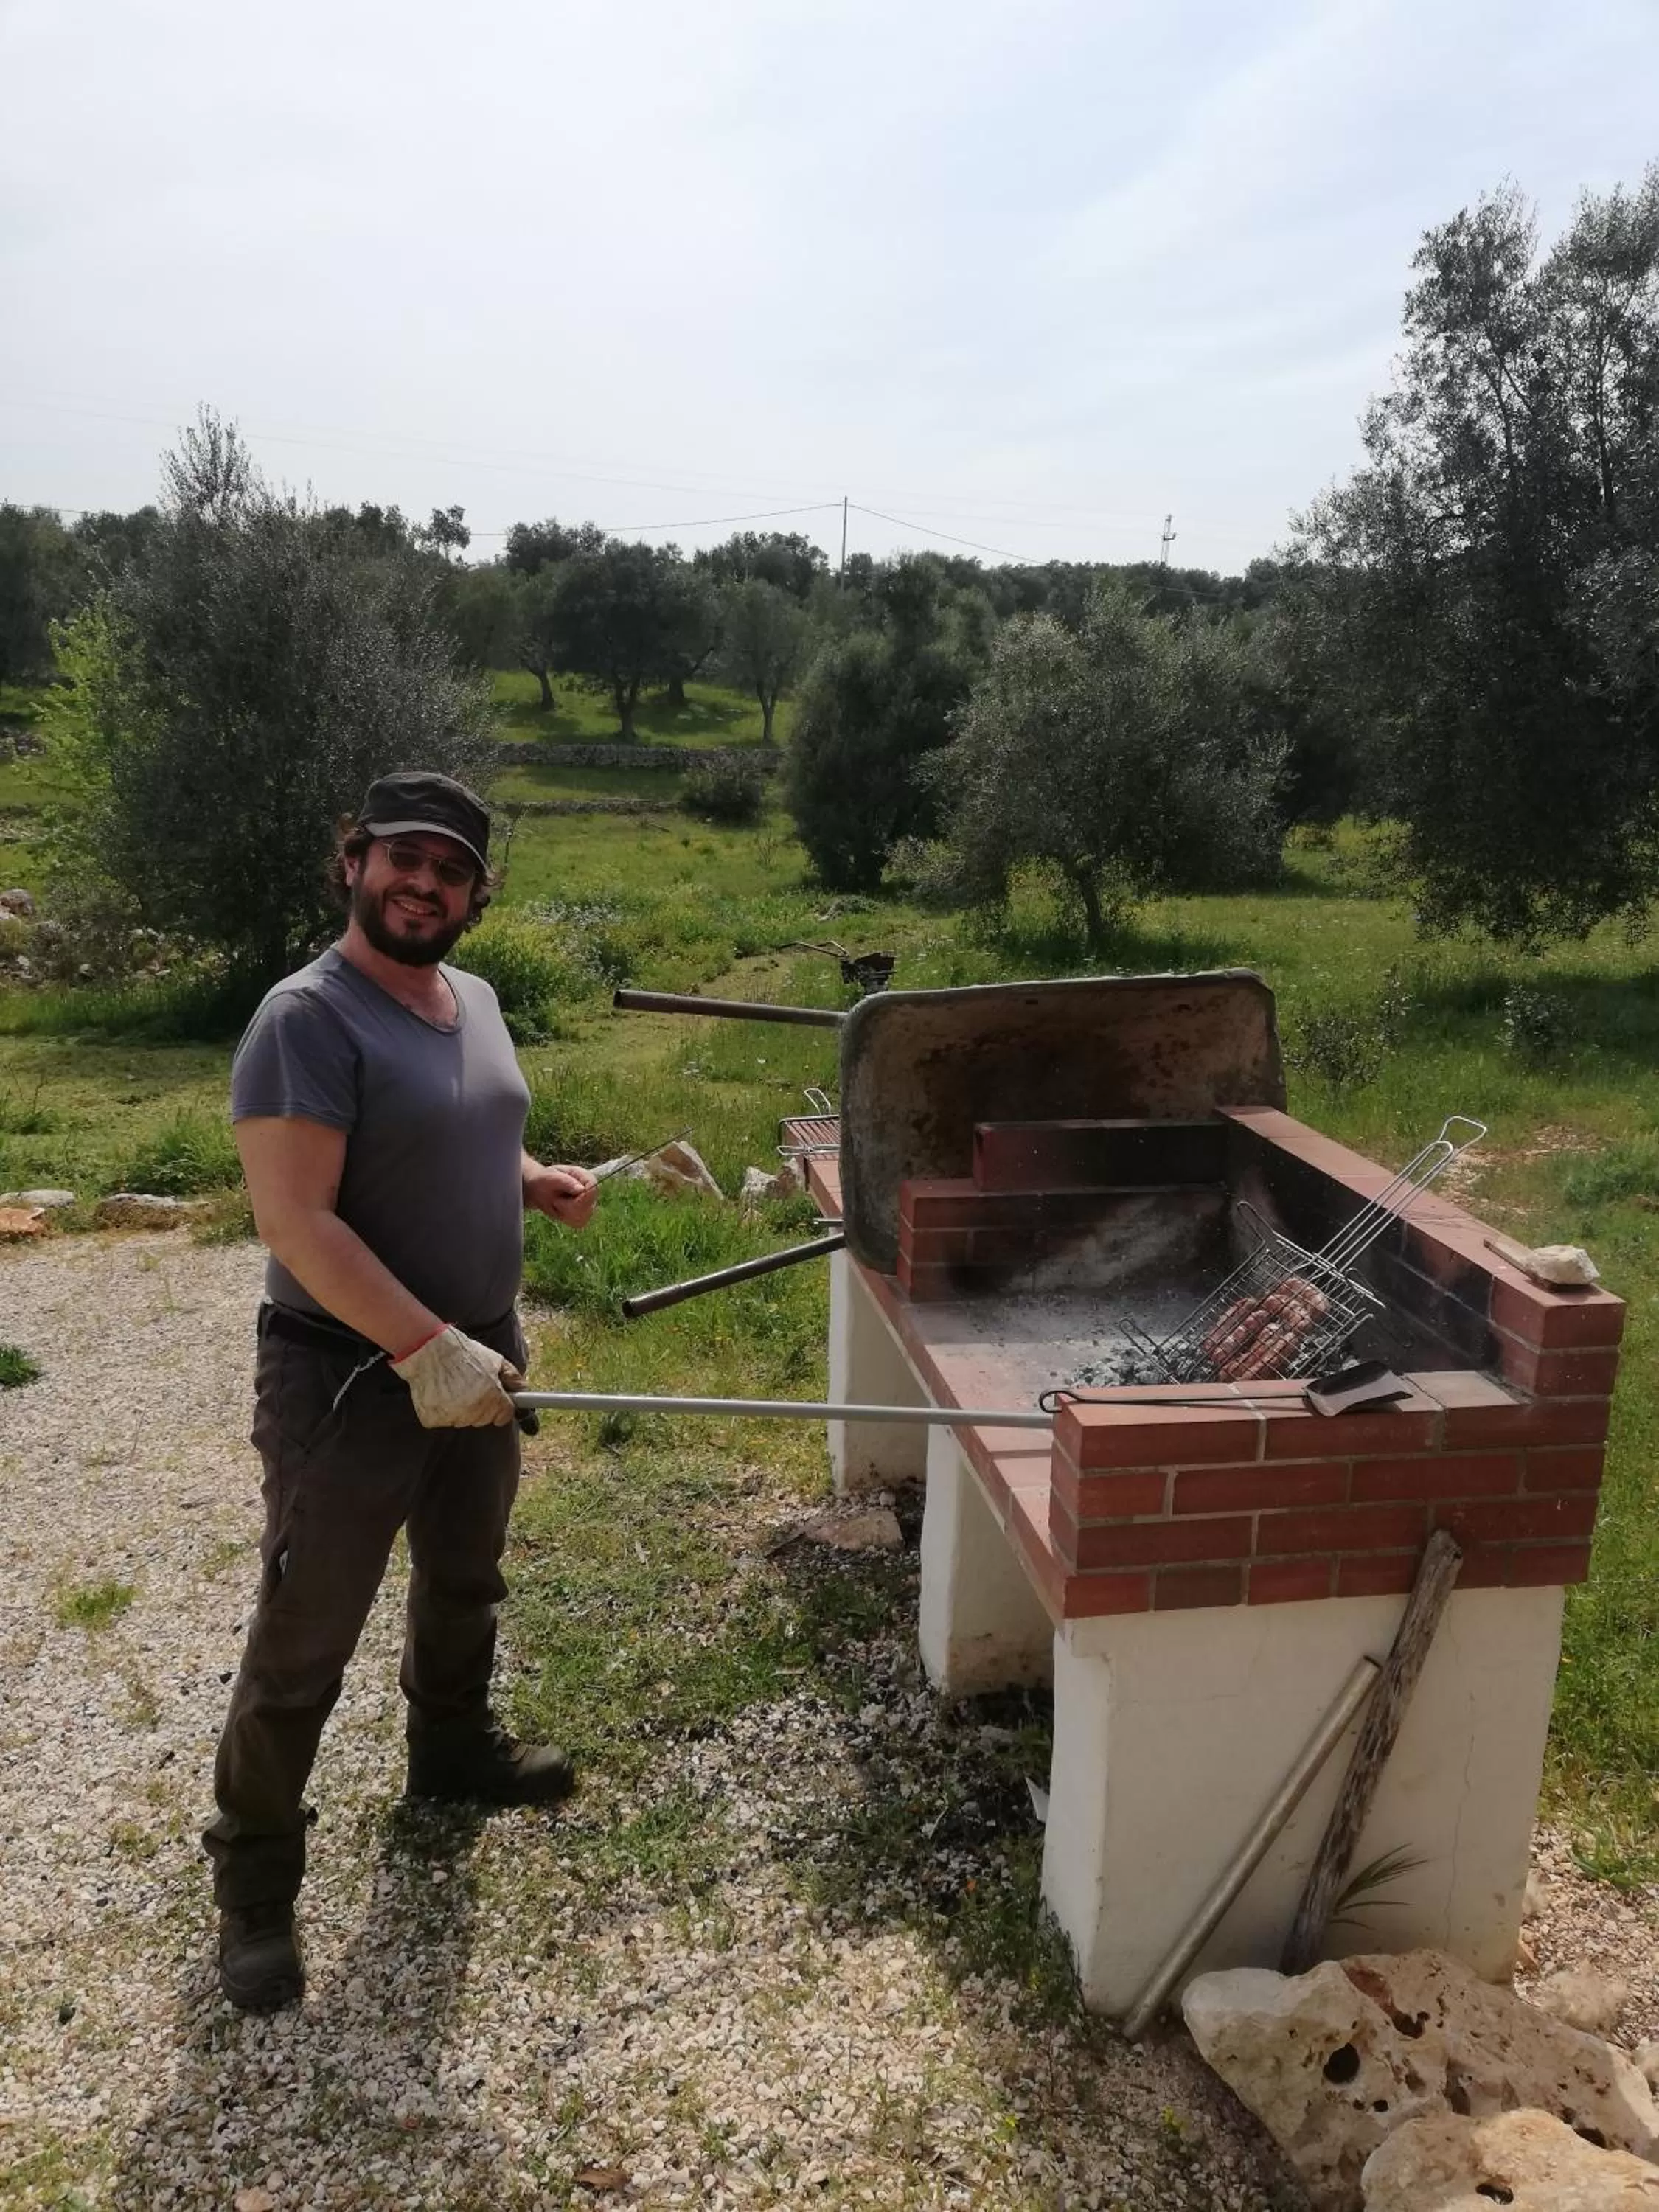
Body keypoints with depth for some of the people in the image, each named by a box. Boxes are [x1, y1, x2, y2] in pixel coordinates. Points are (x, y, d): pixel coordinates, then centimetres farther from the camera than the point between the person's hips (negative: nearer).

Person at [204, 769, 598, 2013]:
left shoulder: (475, 1001, 6)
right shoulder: (307, 1020, -21)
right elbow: (296, 1224, -27)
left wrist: (535, 1182, 0)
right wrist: (424, 1348, -31)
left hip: (478, 1357, 8)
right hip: (348, 1376, -8)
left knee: (466, 1583, 26)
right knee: (306, 1638, 5)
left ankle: (453, 1749, 50)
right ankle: (255, 1875, 24)